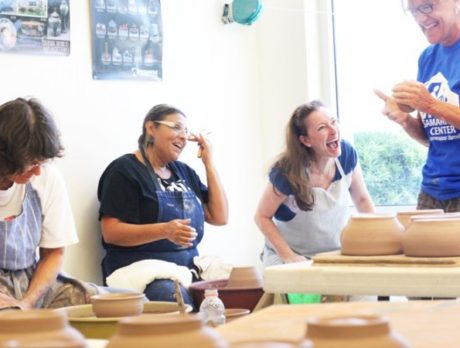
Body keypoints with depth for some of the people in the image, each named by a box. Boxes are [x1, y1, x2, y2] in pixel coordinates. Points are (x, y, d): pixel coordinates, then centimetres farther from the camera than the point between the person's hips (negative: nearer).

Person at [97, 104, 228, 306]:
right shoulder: (124, 170, 0)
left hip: (188, 267, 7)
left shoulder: (183, 172, 21)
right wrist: (164, 231, -23)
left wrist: (209, 164, 12)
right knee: (177, 299, -37)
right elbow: (111, 233, -9)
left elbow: (219, 217, 15)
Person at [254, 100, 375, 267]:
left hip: (337, 254, 4)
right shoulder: (287, 173, -22)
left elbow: (362, 199, 5)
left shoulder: (347, 154, -10)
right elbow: (262, 217, -10)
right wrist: (288, 255, -20)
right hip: (297, 258, -4)